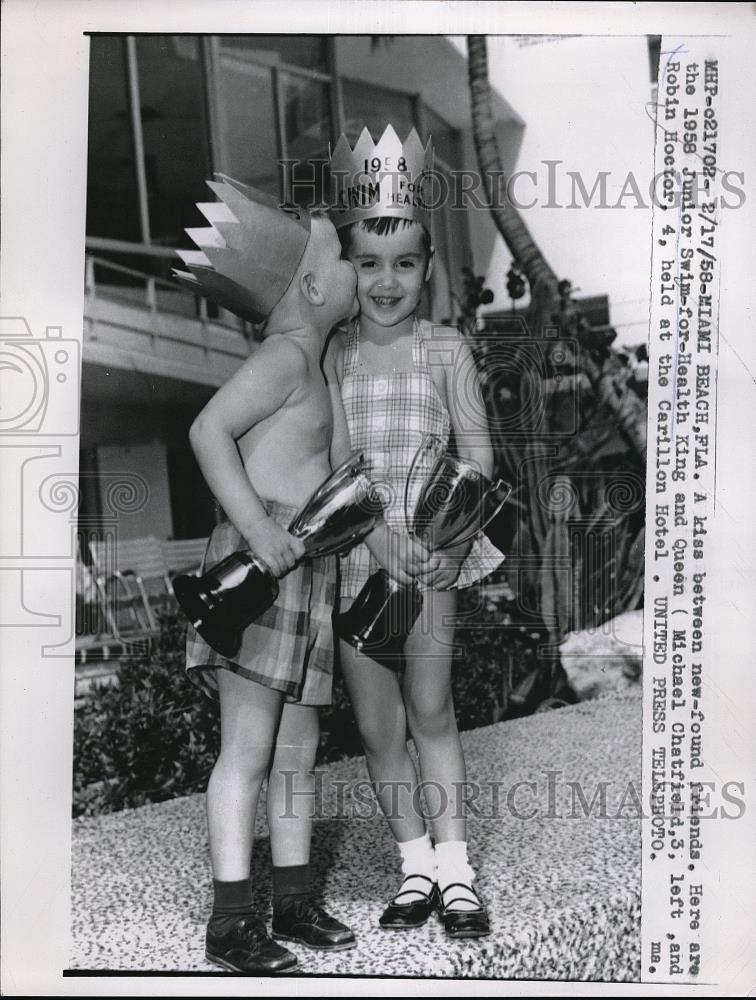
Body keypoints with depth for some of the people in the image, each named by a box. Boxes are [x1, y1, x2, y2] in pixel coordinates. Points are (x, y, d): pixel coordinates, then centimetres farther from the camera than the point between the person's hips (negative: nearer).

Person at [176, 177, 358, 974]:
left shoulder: (308, 364, 20)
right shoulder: (284, 356, -9)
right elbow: (207, 431, -22)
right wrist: (259, 528, -27)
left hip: (301, 573, 10)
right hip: (258, 571, -10)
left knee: (296, 751, 12)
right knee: (248, 748, -6)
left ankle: (294, 901, 22)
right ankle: (230, 921, 2)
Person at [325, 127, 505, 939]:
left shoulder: (445, 349, 3)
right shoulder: (330, 355, 5)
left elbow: (477, 450, 2)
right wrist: (376, 537, -15)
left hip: (434, 548, -1)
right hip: (355, 550, 2)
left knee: (430, 711, 0)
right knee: (376, 724, 6)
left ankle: (455, 869, 14)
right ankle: (416, 867, 22)